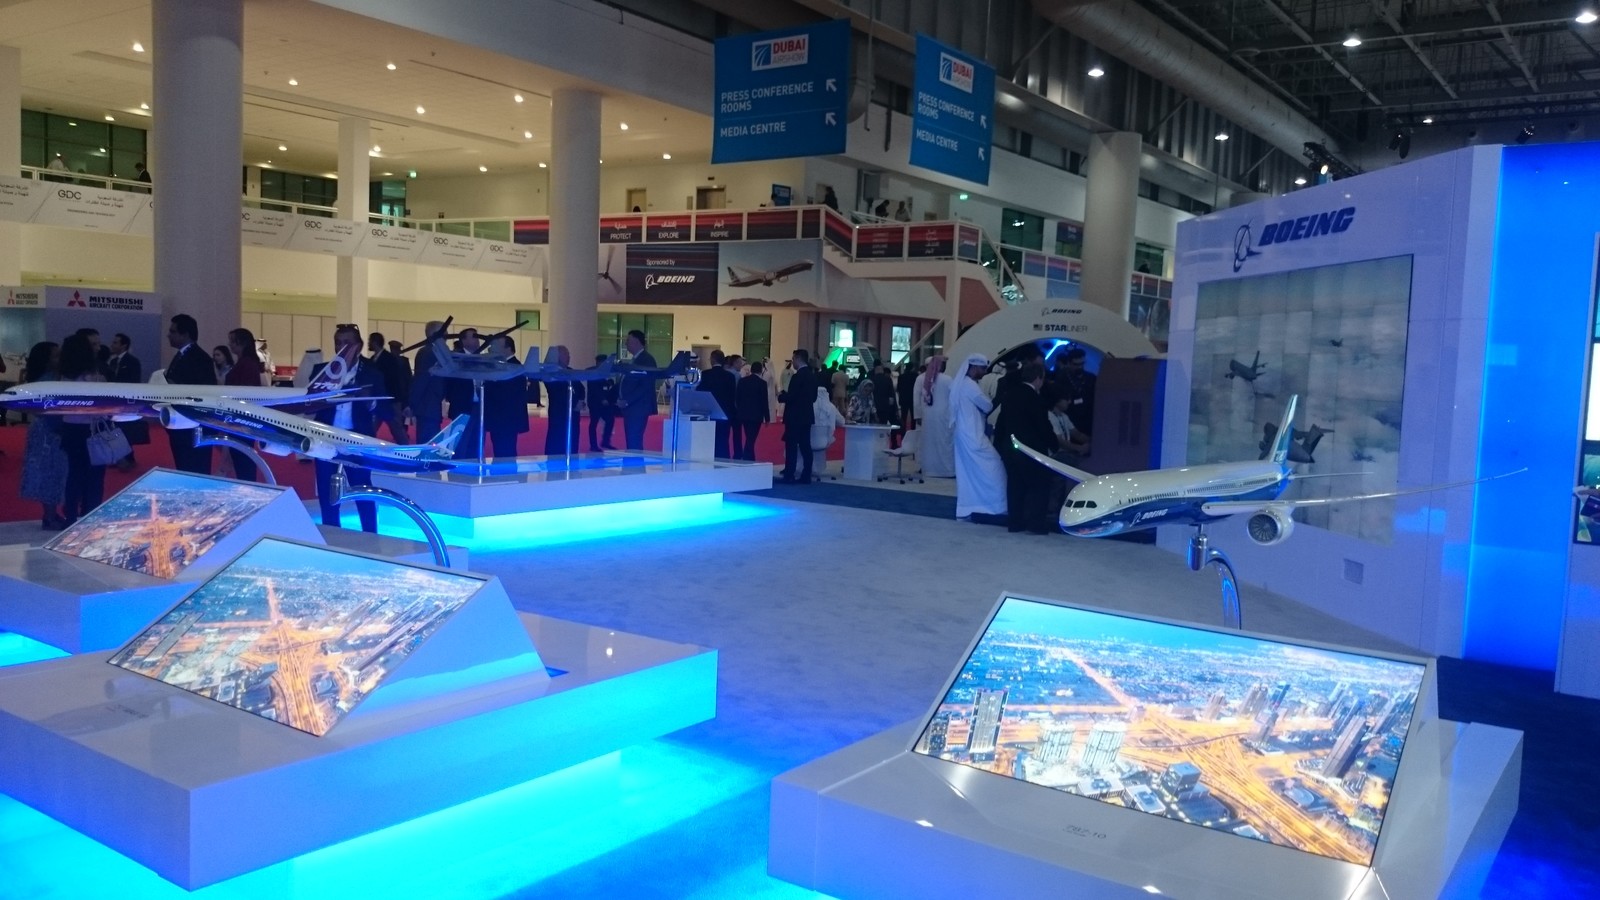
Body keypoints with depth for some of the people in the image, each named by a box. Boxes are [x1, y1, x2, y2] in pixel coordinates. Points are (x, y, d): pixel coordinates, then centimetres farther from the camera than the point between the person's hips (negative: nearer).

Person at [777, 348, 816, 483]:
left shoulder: (797, 376, -16)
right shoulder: (812, 376, 10)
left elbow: (791, 396, -19)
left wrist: (780, 396, -1)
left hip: (795, 416, -8)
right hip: (806, 415, 8)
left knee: (791, 446, -5)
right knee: (805, 446, 7)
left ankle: (789, 475, -5)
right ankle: (806, 476, 8)